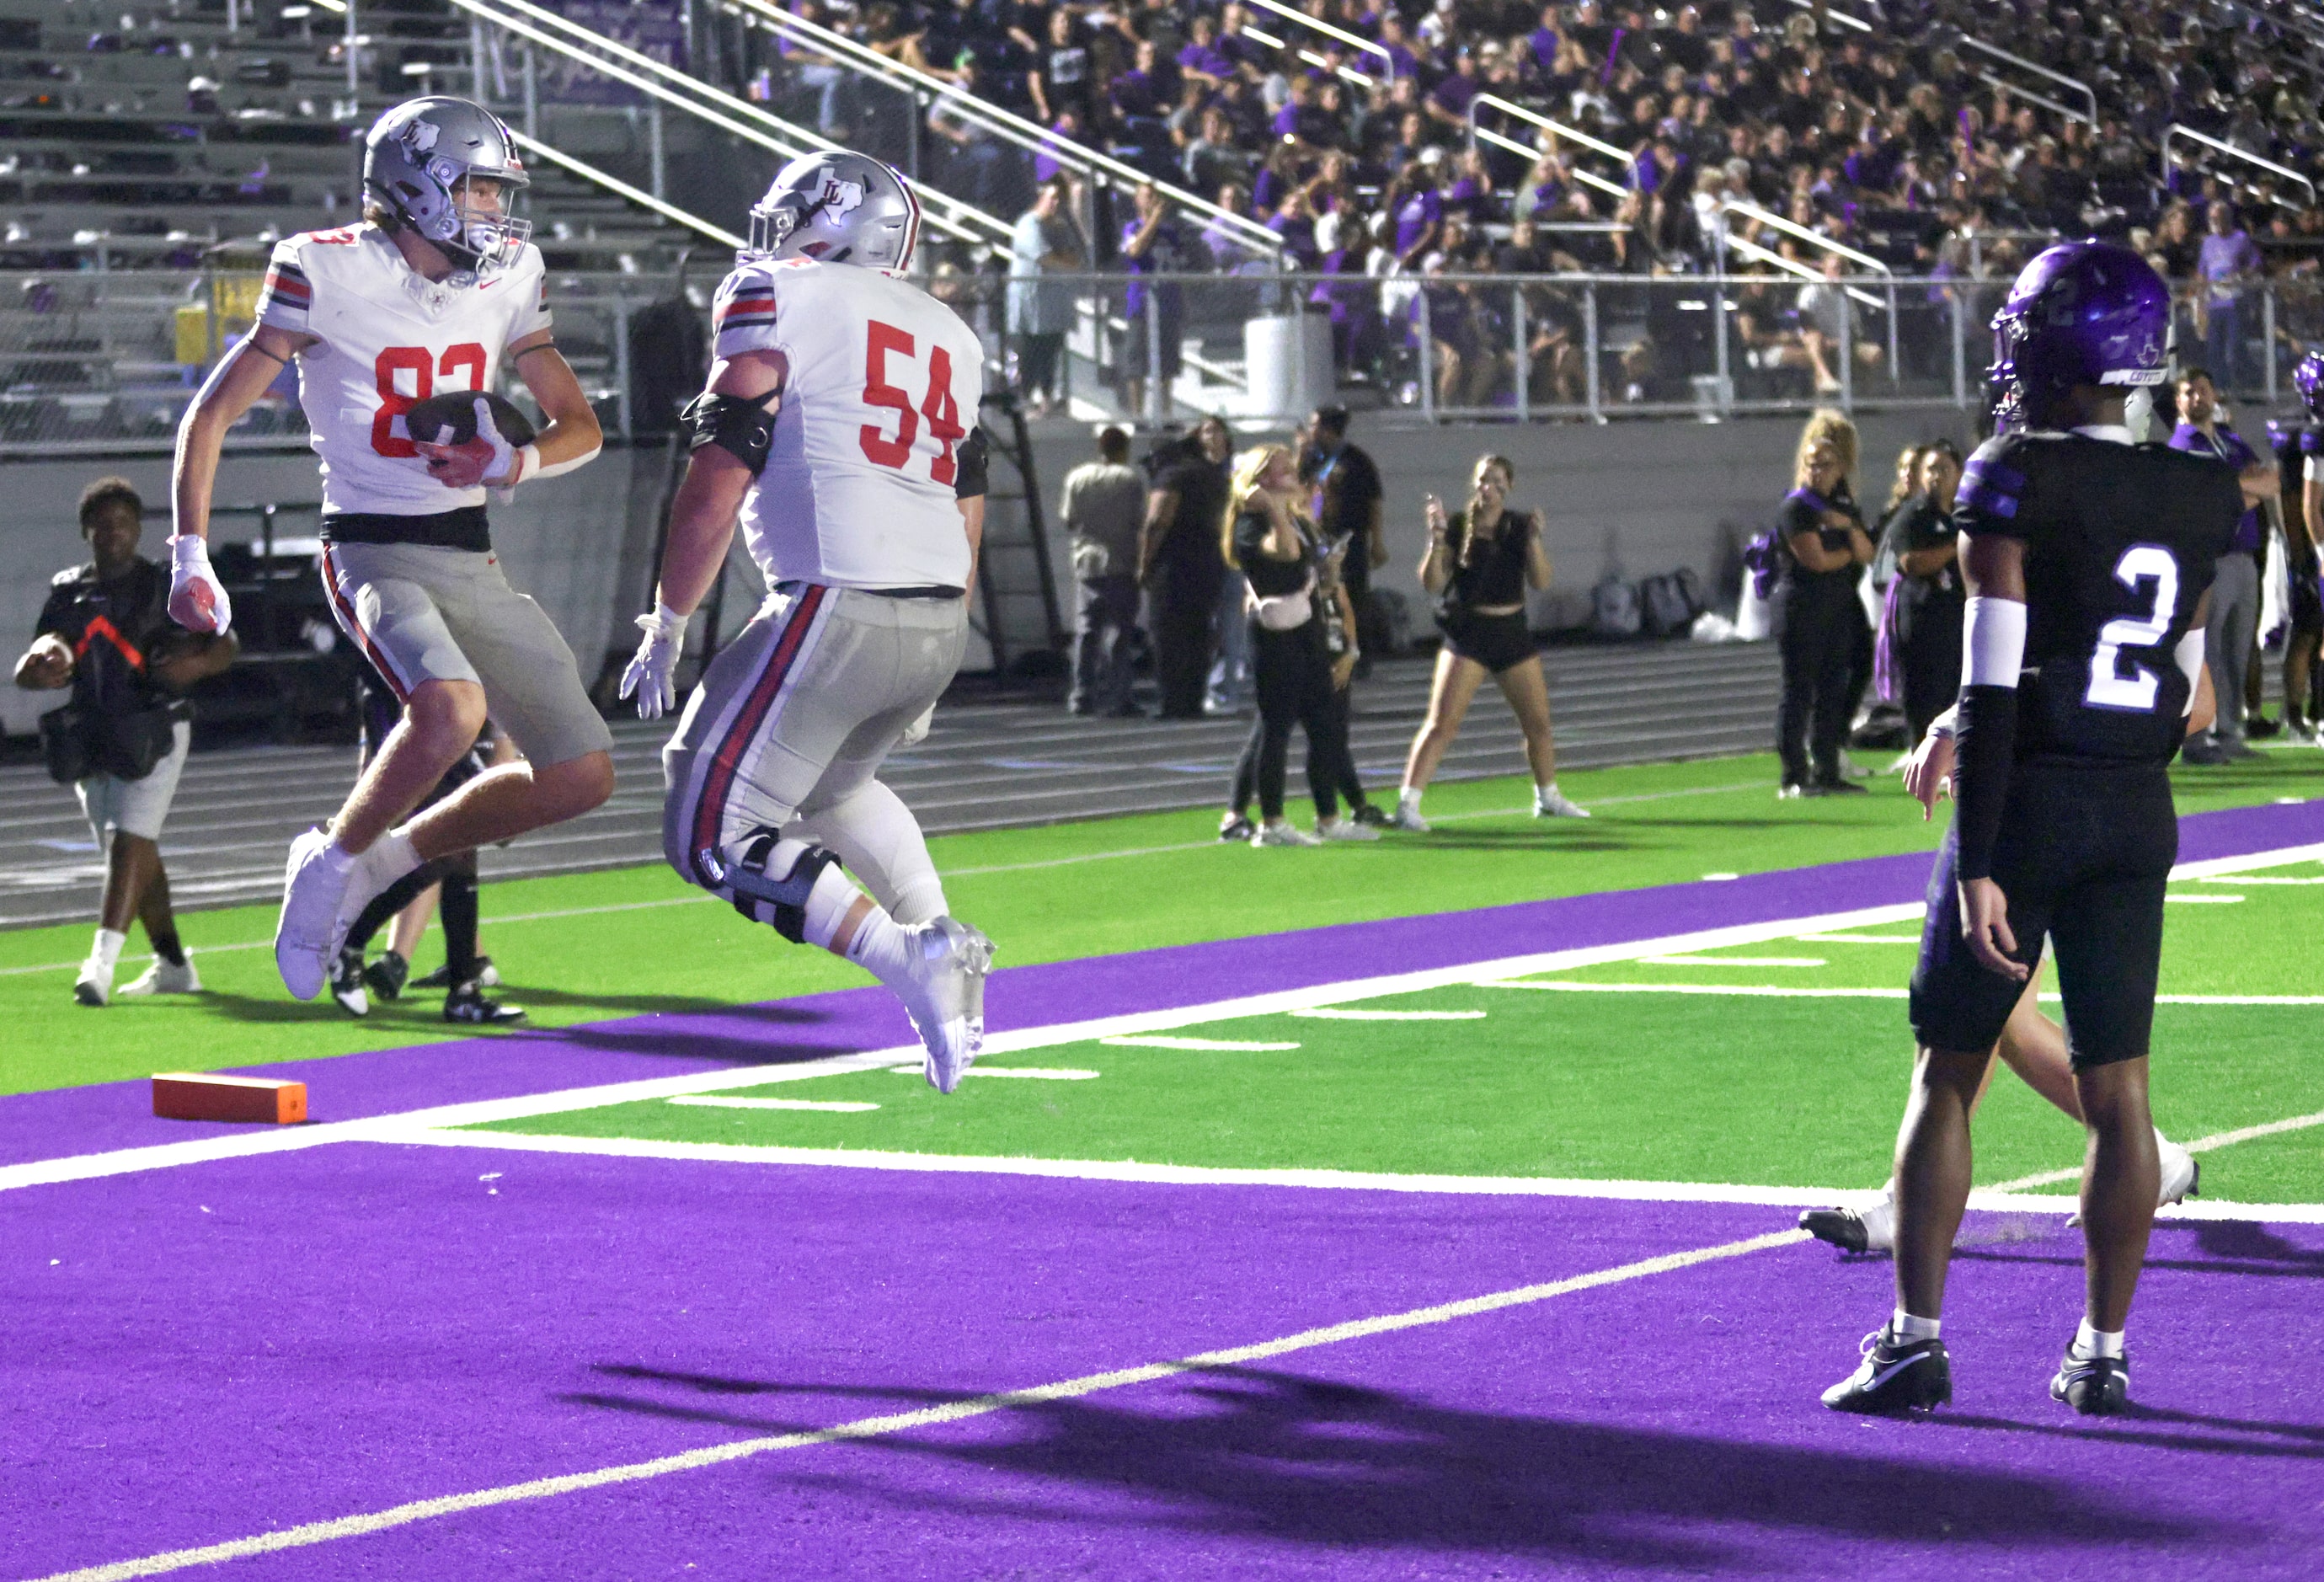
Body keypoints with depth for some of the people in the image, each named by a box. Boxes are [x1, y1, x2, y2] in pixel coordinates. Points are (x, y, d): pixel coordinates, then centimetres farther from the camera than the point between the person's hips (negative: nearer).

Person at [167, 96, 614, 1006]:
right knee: (452, 709, -35)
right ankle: (331, 866, -9)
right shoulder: (327, 275, -10)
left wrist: (507, 464, -9)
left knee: (582, 778, 1)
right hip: (375, 555, -6)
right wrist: (191, 559, -7)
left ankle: (387, 860, 19)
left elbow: (579, 427, 13)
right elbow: (212, 417, -3)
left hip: (473, 558, 7)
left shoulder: (504, 282, 6)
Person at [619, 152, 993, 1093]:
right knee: (831, 784, 32)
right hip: (938, 625, 8)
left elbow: (718, 481, -5)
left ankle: (906, 958, -18)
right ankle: (943, 937, 14)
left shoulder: (773, 297, 1)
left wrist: (665, 627, 3)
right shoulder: (948, 335, 22)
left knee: (713, 837, -2)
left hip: (836, 610, -8)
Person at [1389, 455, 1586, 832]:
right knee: (1442, 722, -13)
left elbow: (1541, 581, -6)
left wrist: (1534, 539, -19)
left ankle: (1548, 797, 32)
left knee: (1538, 721, 12)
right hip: (1468, 634, -4)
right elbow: (1432, 584, -12)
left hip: (1512, 632, 4)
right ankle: (1407, 804, -15)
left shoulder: (1520, 526, 2)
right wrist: (1437, 539, -24)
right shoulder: (1457, 527, -6)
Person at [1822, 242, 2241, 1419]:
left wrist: (1979, 864, -17)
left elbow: (1993, 691, -17)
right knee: (2117, 1088, 8)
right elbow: (2180, 688, 10)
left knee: (1946, 1074, 6)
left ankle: (1915, 1338, 4)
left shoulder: (2017, 481, -13)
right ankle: (2103, 1351, 10)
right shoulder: (2198, 497, 5)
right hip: (2139, 813, 5)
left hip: (2027, 803, -5)